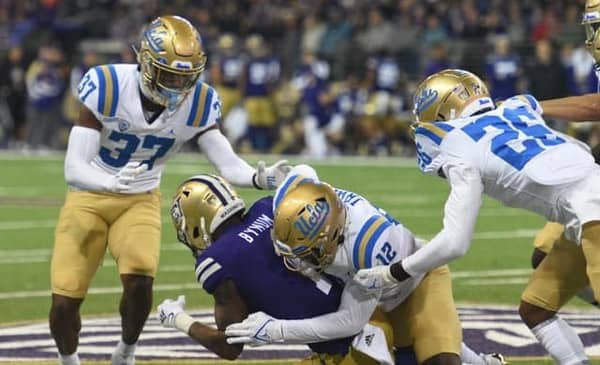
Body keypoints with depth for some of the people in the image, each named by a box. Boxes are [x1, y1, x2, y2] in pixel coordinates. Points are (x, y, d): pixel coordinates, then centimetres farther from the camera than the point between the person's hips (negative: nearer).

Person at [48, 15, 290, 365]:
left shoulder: (198, 104, -15)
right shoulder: (107, 88, -26)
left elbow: (228, 163, -13)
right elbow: (74, 168, -28)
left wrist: (260, 178, -36)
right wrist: (113, 182, -49)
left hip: (141, 200, 1)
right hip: (89, 195, -1)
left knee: (139, 283, -25)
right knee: (64, 303, -8)